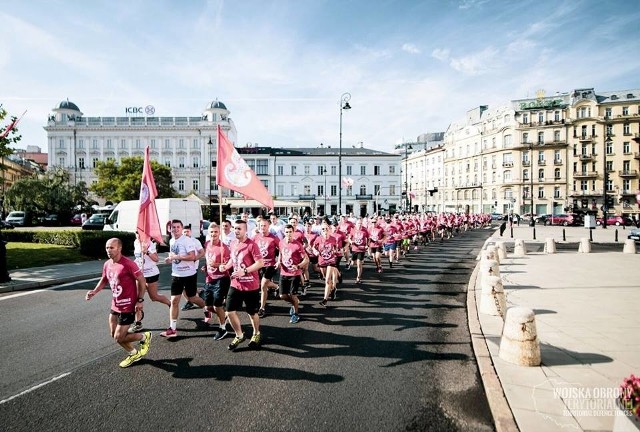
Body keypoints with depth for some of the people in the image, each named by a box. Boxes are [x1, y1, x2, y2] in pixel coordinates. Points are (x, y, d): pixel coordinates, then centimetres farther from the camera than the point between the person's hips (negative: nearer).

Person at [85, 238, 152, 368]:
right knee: (114, 335, 16)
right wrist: (94, 291, 2)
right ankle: (134, 354, 36)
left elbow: (141, 280, -16)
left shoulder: (128, 264, -23)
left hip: (128, 307, -8)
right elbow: (104, 280, 19)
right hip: (115, 306, 8)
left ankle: (145, 337, 23)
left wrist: (140, 300, -16)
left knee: (119, 338, -3)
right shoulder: (107, 264, 1)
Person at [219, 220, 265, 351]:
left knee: (252, 312, 11)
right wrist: (226, 266, 0)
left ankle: (256, 334, 37)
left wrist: (244, 271, -26)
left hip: (251, 285, -6)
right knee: (230, 311, 3)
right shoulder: (233, 243, 5)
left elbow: (260, 263, -20)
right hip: (235, 284, 6)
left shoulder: (251, 244, -17)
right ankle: (239, 336, 26)